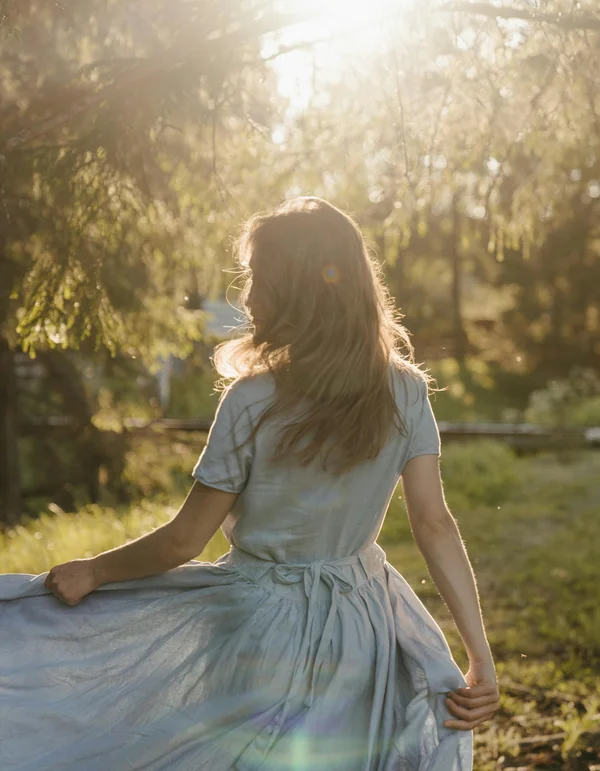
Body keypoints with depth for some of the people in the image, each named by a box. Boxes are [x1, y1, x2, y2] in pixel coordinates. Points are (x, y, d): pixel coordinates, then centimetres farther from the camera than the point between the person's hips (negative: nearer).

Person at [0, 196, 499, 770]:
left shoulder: (252, 402, -19)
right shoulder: (406, 392, -8)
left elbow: (183, 540, -13)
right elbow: (434, 524, -10)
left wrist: (93, 571, 3)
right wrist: (481, 658, -8)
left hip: (263, 628, -4)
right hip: (365, 629, 5)